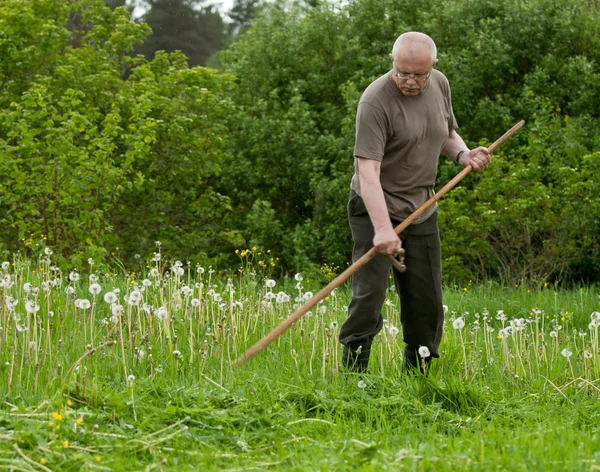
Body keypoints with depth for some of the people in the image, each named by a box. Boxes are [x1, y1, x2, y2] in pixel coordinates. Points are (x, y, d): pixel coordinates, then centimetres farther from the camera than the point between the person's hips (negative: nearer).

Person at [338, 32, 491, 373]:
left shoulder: (440, 85, 2)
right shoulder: (376, 101, -21)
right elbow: (368, 169, -28)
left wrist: (463, 154, -3)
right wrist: (382, 229, -37)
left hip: (422, 211, 6)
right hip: (377, 209, -6)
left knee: (427, 303, 7)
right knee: (369, 296, -14)